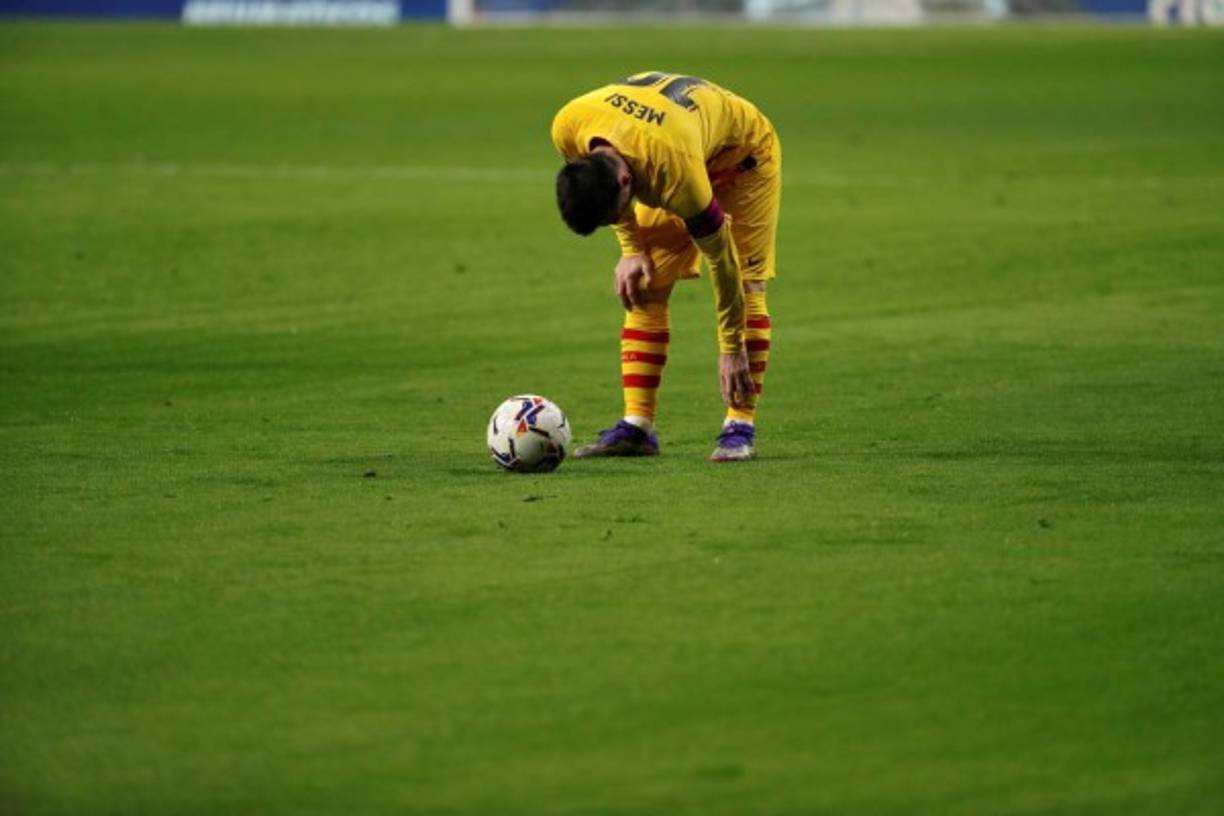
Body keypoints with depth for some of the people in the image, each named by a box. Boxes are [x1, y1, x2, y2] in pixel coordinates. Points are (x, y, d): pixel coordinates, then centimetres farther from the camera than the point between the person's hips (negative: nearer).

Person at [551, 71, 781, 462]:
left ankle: (741, 428, -16)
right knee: (645, 290, -4)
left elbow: (721, 257, -31)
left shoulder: (673, 169, -44)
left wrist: (731, 350, -24)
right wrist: (631, 249, -13)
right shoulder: (567, 128, -31)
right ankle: (636, 426, -4)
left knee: (746, 283, -17)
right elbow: (602, 196, -4)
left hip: (743, 152, -6)